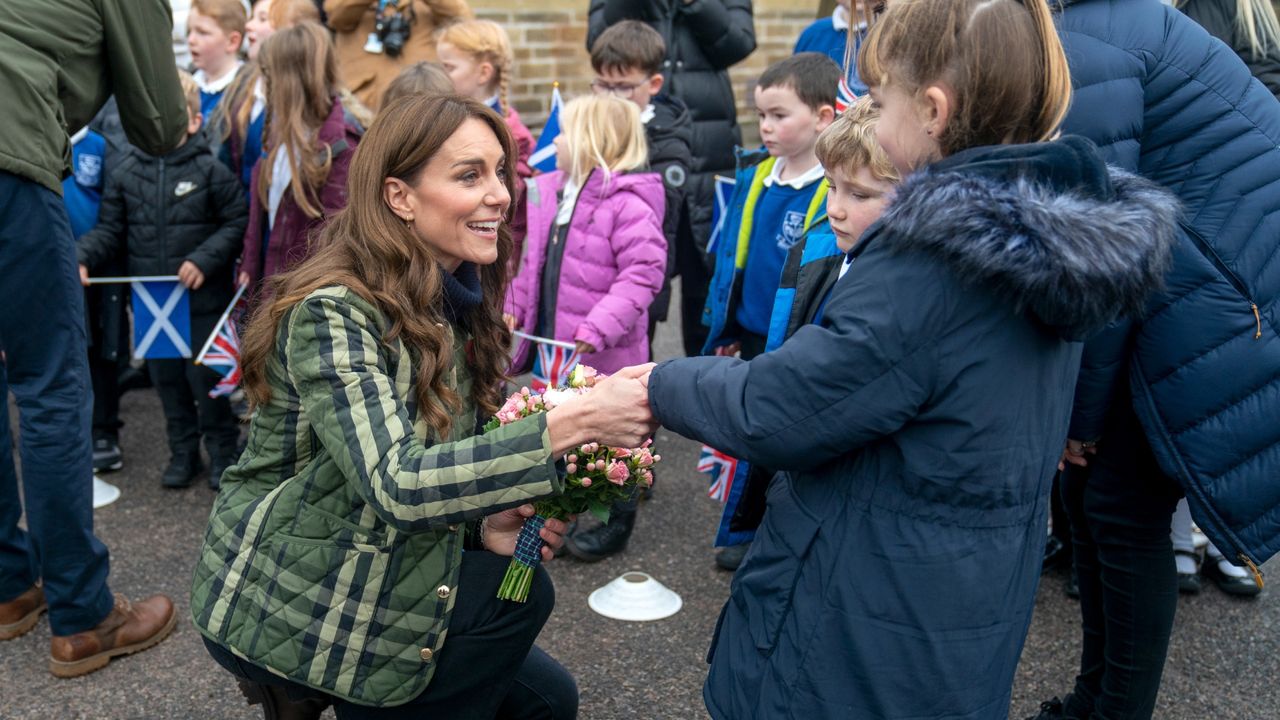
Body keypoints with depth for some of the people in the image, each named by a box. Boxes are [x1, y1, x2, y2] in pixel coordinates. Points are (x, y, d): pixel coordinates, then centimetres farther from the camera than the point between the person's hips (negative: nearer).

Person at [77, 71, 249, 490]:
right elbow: (110, 229, 7)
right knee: (167, 380, 14)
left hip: (202, 300, -4)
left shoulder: (211, 171, -7)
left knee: (207, 379, 4)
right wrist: (82, 257, -10)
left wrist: (205, 259, -18)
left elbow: (237, 224, -8)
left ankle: (222, 452, 21)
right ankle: (183, 453, 29)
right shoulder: (127, 173, 4)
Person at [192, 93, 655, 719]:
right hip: (280, 611, -7)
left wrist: (480, 524, -13)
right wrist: (570, 424, -40)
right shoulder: (332, 311, -24)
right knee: (516, 592, -17)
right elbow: (395, 484, -36)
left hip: (378, 572, 7)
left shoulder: (455, 304, 1)